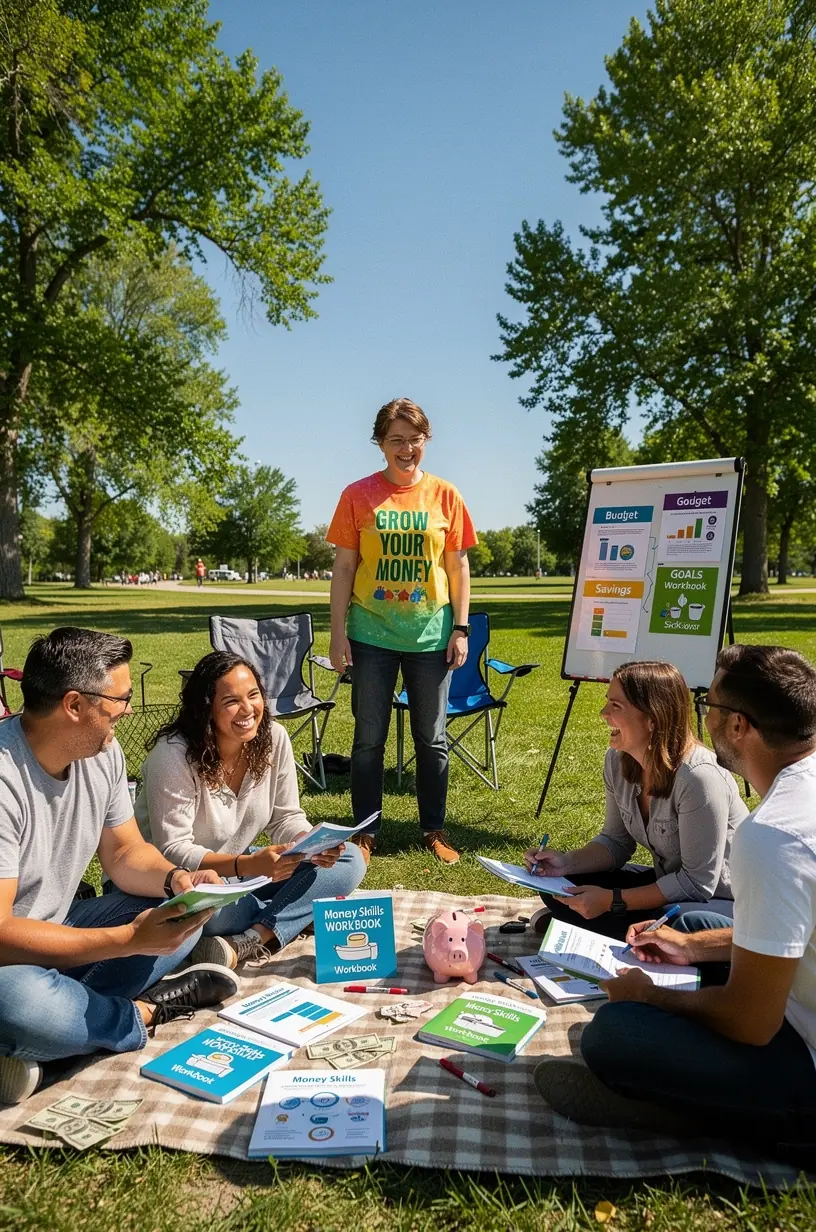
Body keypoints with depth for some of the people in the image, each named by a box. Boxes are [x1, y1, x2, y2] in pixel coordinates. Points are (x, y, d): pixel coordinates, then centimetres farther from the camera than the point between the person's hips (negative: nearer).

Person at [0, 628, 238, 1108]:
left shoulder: (103, 754, -4)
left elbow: (125, 853, 5)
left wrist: (175, 879, -17)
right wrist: (129, 939, -33)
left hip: (56, 932, 7)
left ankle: (58, 1017, -13)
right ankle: (146, 1012, -8)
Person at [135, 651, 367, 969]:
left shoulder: (274, 738, -8)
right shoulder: (173, 755, -23)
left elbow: (286, 819, -1)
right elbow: (172, 851, -24)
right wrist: (248, 865, -37)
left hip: (239, 867, 6)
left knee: (349, 862, -10)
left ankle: (248, 942, -24)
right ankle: (278, 926, -10)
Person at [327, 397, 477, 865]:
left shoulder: (445, 496, 3)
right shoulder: (358, 496, 1)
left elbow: (458, 567, 6)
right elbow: (344, 567, 1)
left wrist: (461, 628, 0)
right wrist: (338, 632, -3)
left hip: (431, 634, 1)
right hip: (372, 634, 0)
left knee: (432, 739, 9)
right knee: (369, 738, 6)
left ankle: (434, 831, 23)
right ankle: (366, 832, 20)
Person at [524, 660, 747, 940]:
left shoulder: (699, 777, -31)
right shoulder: (617, 760, -7)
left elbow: (697, 882, -25)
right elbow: (616, 841, 5)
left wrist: (613, 900, -26)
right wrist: (568, 862, -12)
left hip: (723, 902, -6)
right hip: (672, 883, 7)